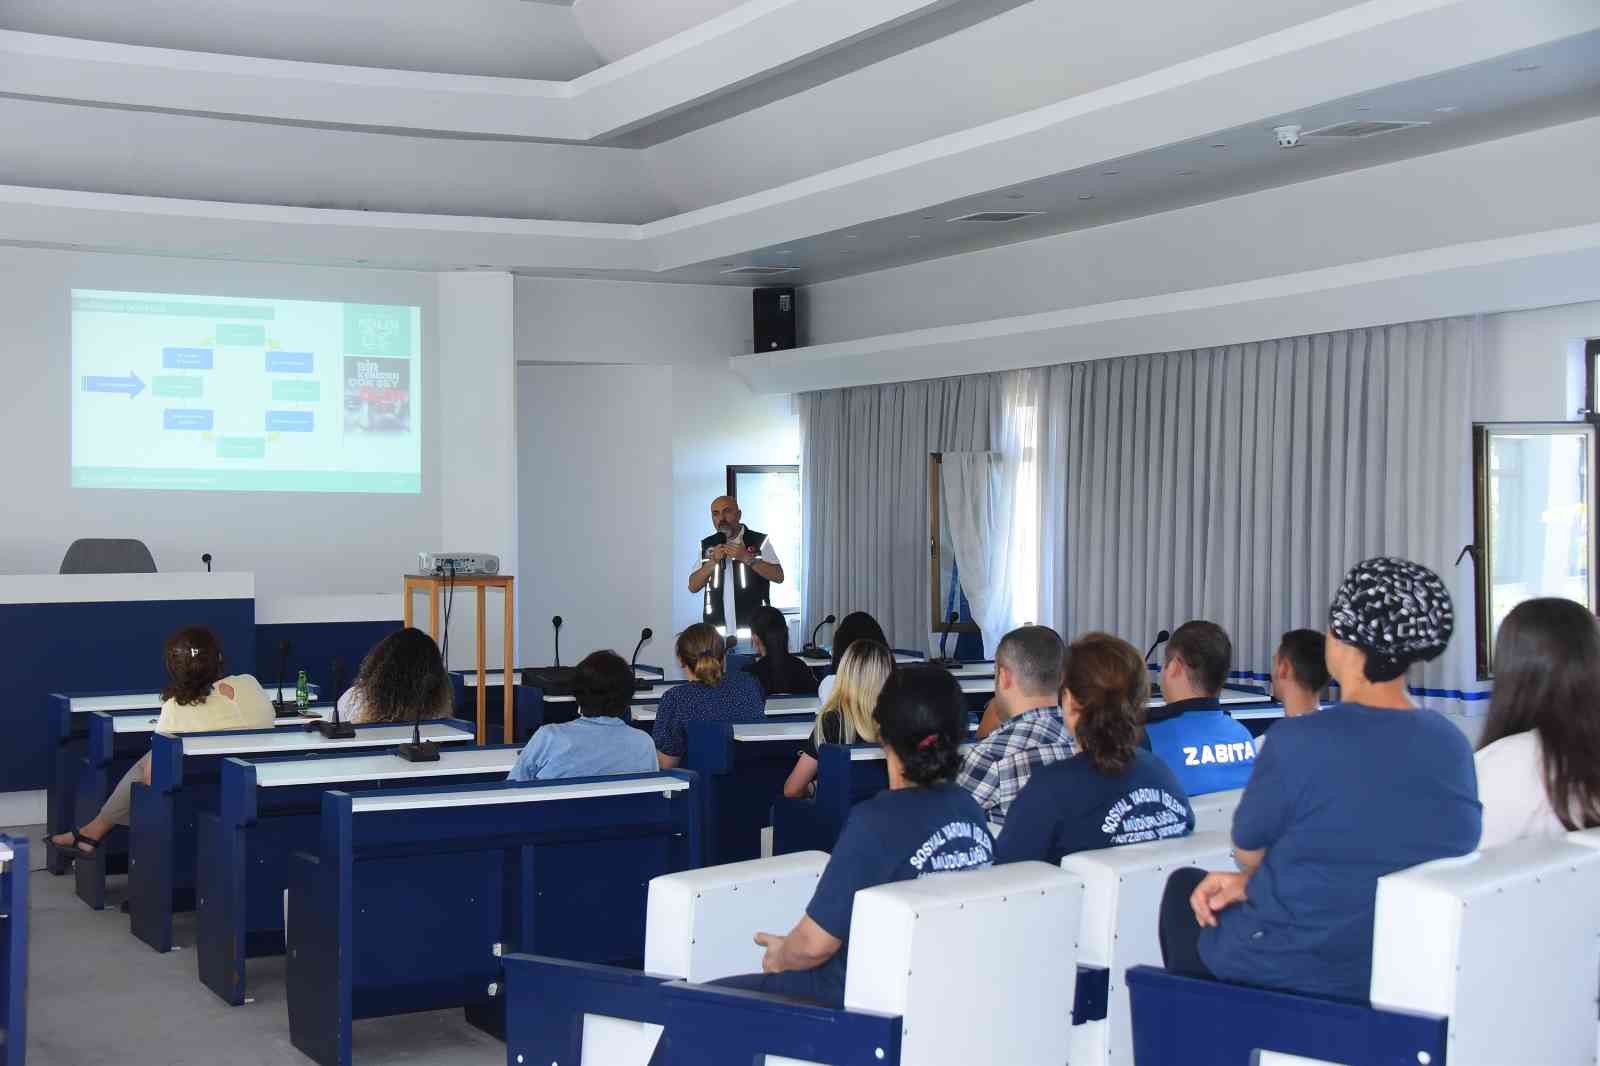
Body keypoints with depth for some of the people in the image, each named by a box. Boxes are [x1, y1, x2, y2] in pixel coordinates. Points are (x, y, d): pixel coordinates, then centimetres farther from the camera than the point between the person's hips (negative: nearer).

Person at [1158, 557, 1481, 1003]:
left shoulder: (1299, 740, -22)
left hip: (1293, 973, -5)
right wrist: (1252, 880, 3)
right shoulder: (1454, 746, -4)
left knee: (1184, 886, 23)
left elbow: (1248, 848, -5)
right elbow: (1368, 853, 6)